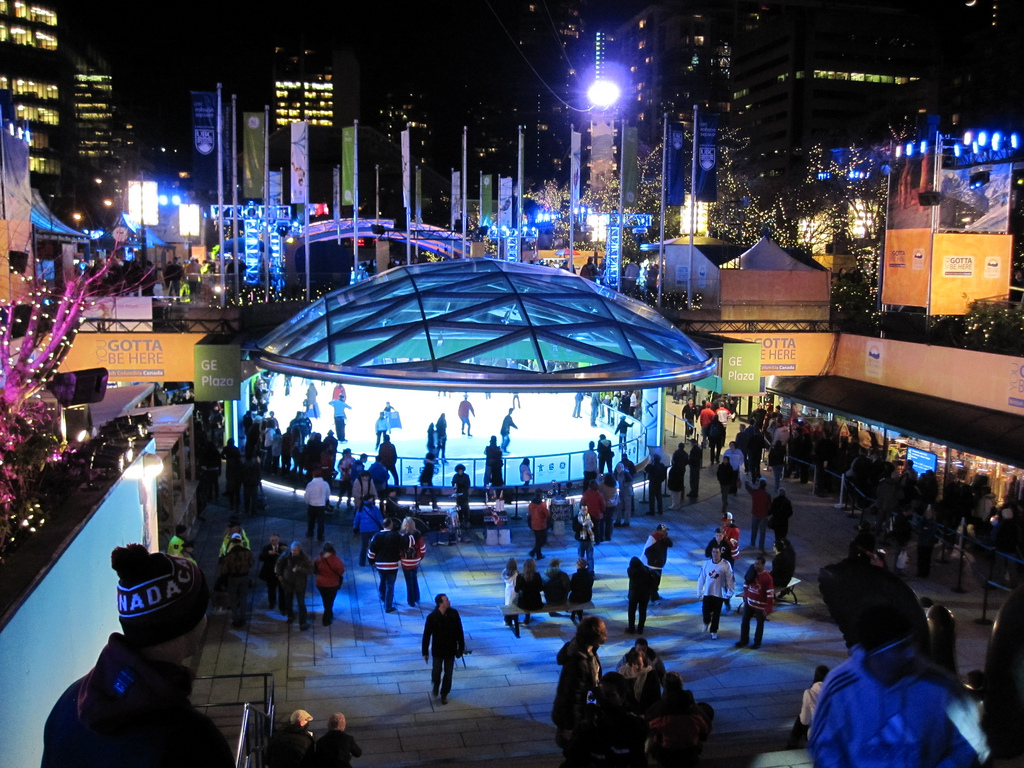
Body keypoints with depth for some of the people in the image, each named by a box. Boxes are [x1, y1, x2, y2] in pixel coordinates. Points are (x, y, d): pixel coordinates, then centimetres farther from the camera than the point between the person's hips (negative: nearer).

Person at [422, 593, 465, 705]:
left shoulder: (453, 613, -13)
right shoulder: (432, 617, -20)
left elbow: (459, 632, -3)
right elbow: (426, 635, -11)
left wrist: (461, 647, 0)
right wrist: (425, 652, -7)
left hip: (451, 649, 2)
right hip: (437, 650, -2)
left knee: (448, 673, 12)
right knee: (436, 671, 13)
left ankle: (444, 694, 33)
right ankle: (435, 686, 45)